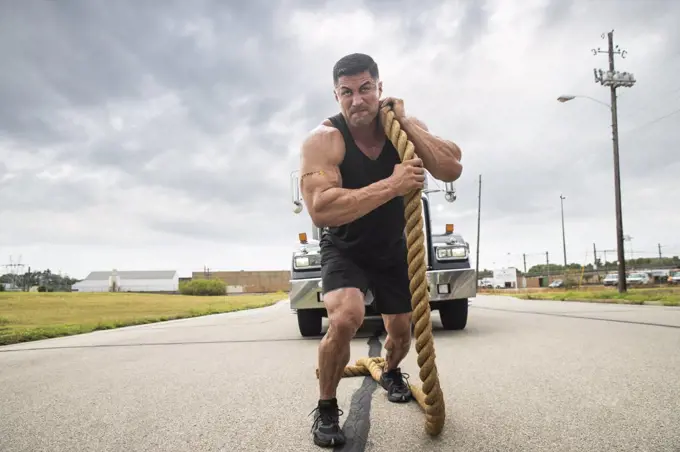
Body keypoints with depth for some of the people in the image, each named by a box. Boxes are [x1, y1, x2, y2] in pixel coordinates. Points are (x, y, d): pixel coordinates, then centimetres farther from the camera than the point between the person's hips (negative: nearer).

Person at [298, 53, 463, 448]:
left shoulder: (405, 125, -11)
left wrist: (405, 122, -29)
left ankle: (391, 373, 52)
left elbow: (452, 169, -24)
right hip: (345, 249, -4)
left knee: (401, 332, 15)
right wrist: (391, 185, -40)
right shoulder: (323, 139, -25)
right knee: (346, 318, -31)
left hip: (393, 248, 4)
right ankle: (327, 410, -5)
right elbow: (319, 210, -39)